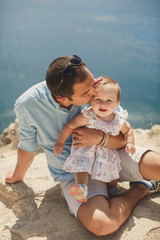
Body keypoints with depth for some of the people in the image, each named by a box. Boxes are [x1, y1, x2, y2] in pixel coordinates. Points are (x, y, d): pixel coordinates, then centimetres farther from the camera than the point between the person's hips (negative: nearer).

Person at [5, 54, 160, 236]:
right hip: (74, 172, -1)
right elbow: (28, 146, 0)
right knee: (101, 225, -30)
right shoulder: (27, 105, -21)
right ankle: (142, 188, -1)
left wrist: (100, 138, -31)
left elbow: (124, 139, -10)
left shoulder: (94, 94, -19)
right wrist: (18, 176, 17)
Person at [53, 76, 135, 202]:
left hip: (108, 152, 4)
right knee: (82, 165, -28)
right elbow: (70, 126, -18)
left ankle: (113, 191, 43)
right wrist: (60, 142, -14)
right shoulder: (87, 116, -28)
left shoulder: (119, 120, -18)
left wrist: (130, 143, -13)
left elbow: (128, 130, 4)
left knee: (113, 171, 17)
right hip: (86, 149, -4)